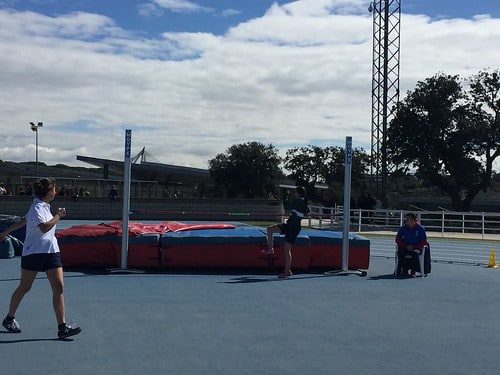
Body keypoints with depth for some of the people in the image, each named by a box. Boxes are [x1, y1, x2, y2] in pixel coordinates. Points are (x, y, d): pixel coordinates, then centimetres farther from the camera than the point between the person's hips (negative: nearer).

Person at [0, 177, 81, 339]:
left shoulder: (44, 206, 13)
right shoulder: (37, 207, -14)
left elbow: (22, 221, 24)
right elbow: (44, 227, -29)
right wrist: (58, 216, -17)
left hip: (51, 252, 7)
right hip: (33, 252, -7)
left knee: (59, 286, -5)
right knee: (24, 287, 8)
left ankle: (62, 327, -7)